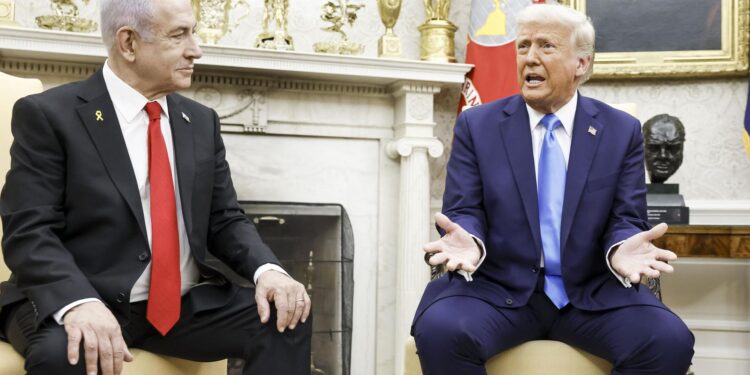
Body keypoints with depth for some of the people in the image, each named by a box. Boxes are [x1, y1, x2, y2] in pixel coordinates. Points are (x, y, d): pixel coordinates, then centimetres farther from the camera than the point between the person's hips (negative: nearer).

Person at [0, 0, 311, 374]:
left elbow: (225, 220, 11)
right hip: (76, 301, -4)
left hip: (186, 305, 5)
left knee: (286, 319, -16)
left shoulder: (201, 121, 11)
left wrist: (267, 269, -11)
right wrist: (80, 303, -32)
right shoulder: (48, 114, -5)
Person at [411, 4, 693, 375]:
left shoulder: (622, 131, 7)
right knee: (439, 331, -30)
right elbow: (464, 211, 0)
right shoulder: (476, 125, 5)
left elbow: (625, 218, 3)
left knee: (671, 342, -24)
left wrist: (622, 250, -21)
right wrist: (469, 242, -24)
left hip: (592, 292, 1)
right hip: (499, 288, -1)